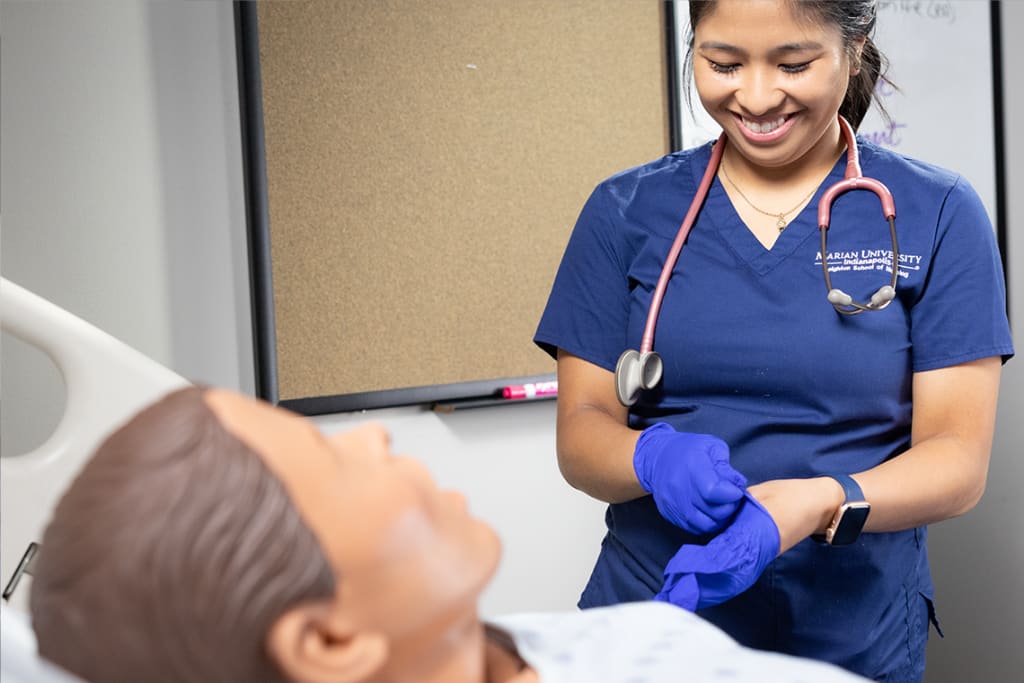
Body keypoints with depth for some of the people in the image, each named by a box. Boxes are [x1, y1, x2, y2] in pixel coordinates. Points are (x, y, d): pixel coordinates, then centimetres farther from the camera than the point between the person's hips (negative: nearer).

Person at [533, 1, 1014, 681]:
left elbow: (958, 458, -9)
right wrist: (654, 457, -24)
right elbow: (582, 430, -1)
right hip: (645, 616, 1)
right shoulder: (625, 212, 0)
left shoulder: (938, 216, -5)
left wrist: (819, 505, -28)